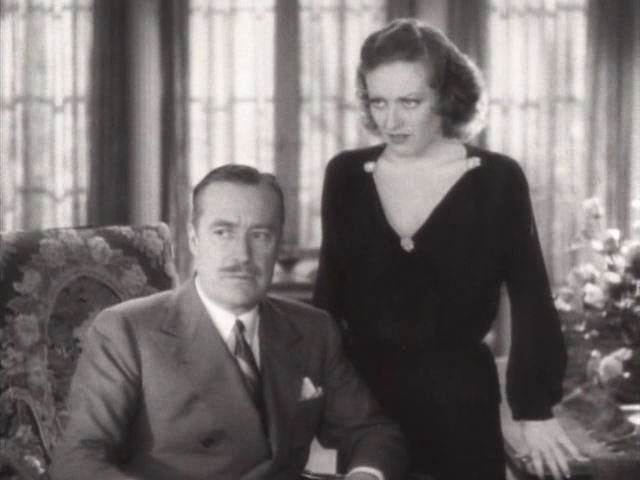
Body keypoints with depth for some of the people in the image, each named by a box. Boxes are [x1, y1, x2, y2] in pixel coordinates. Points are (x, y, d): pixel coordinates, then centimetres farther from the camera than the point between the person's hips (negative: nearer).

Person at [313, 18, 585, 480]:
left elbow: (530, 302, -3)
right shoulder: (346, 174, 1)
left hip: (458, 397, -2)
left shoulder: (497, 179, -6)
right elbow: (330, 288, 9)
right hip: (360, 393, 2)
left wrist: (535, 410, -4)